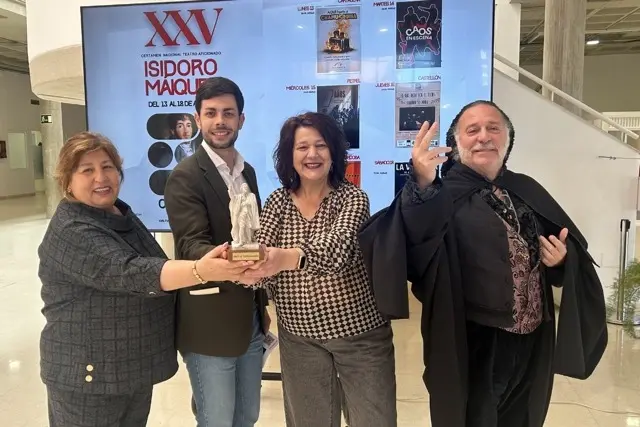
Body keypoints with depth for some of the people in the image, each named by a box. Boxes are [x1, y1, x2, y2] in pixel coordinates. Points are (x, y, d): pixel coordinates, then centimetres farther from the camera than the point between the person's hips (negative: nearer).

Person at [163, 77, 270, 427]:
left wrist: (262, 305, 16)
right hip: (210, 324, -7)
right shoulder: (185, 177, -13)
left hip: (250, 319, 7)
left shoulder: (248, 171, 9)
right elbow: (191, 245, -24)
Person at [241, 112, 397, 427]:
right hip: (299, 337, 3)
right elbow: (264, 259, -11)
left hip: (361, 334, -2)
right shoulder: (277, 202, -1)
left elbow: (337, 246, -30)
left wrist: (289, 258, -49)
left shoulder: (353, 198, -10)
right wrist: (247, 268, -35)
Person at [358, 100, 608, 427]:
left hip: (532, 345, 6)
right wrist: (421, 187, -44)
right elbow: (411, 246, -30)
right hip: (470, 346, -5)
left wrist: (562, 258, -7)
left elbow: (572, 252, 15)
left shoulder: (529, 191, 7)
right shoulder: (441, 196, -11)